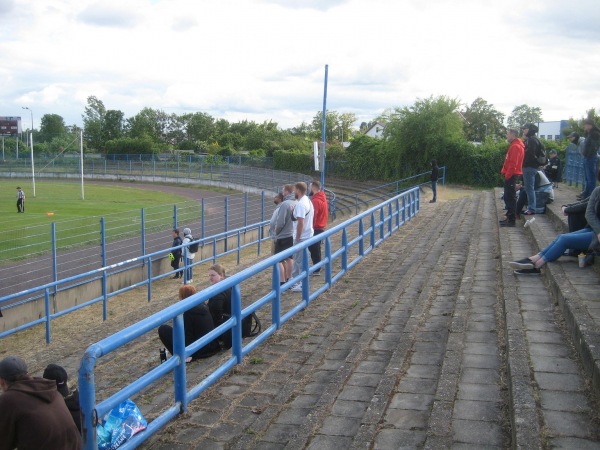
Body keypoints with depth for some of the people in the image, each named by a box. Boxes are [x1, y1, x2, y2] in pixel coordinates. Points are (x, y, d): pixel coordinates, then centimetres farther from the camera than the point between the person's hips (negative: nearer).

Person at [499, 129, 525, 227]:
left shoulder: (515, 146, -15)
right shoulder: (514, 145, 17)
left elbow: (513, 163, -21)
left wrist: (508, 175, -19)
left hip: (511, 175, -11)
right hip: (511, 175, 11)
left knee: (510, 198, -8)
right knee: (508, 197, 14)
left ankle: (511, 220, -6)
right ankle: (510, 218, 20)